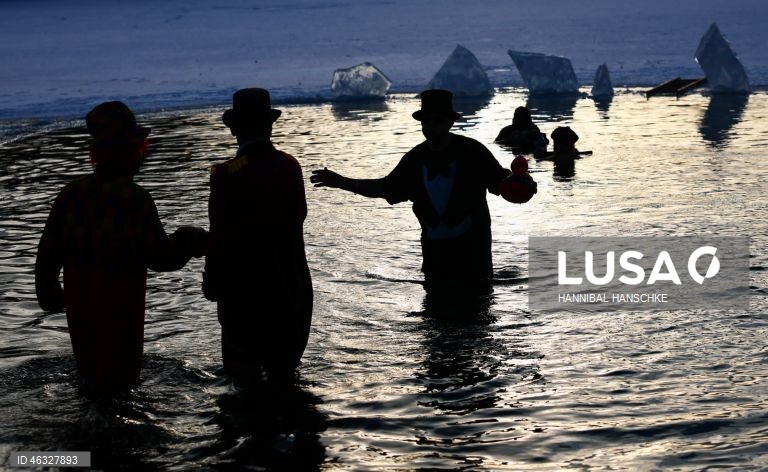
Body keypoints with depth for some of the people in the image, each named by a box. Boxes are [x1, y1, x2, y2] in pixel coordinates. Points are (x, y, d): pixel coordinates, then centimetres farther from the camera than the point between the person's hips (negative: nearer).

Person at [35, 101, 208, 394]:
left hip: (79, 303, 5)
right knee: (118, 369, 6)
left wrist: (47, 291, 17)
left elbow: (49, 251, 3)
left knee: (89, 365, 20)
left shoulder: (71, 194, -2)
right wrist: (192, 241, 0)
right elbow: (161, 257, -17)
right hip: (121, 306, -5)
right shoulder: (135, 199, -18)